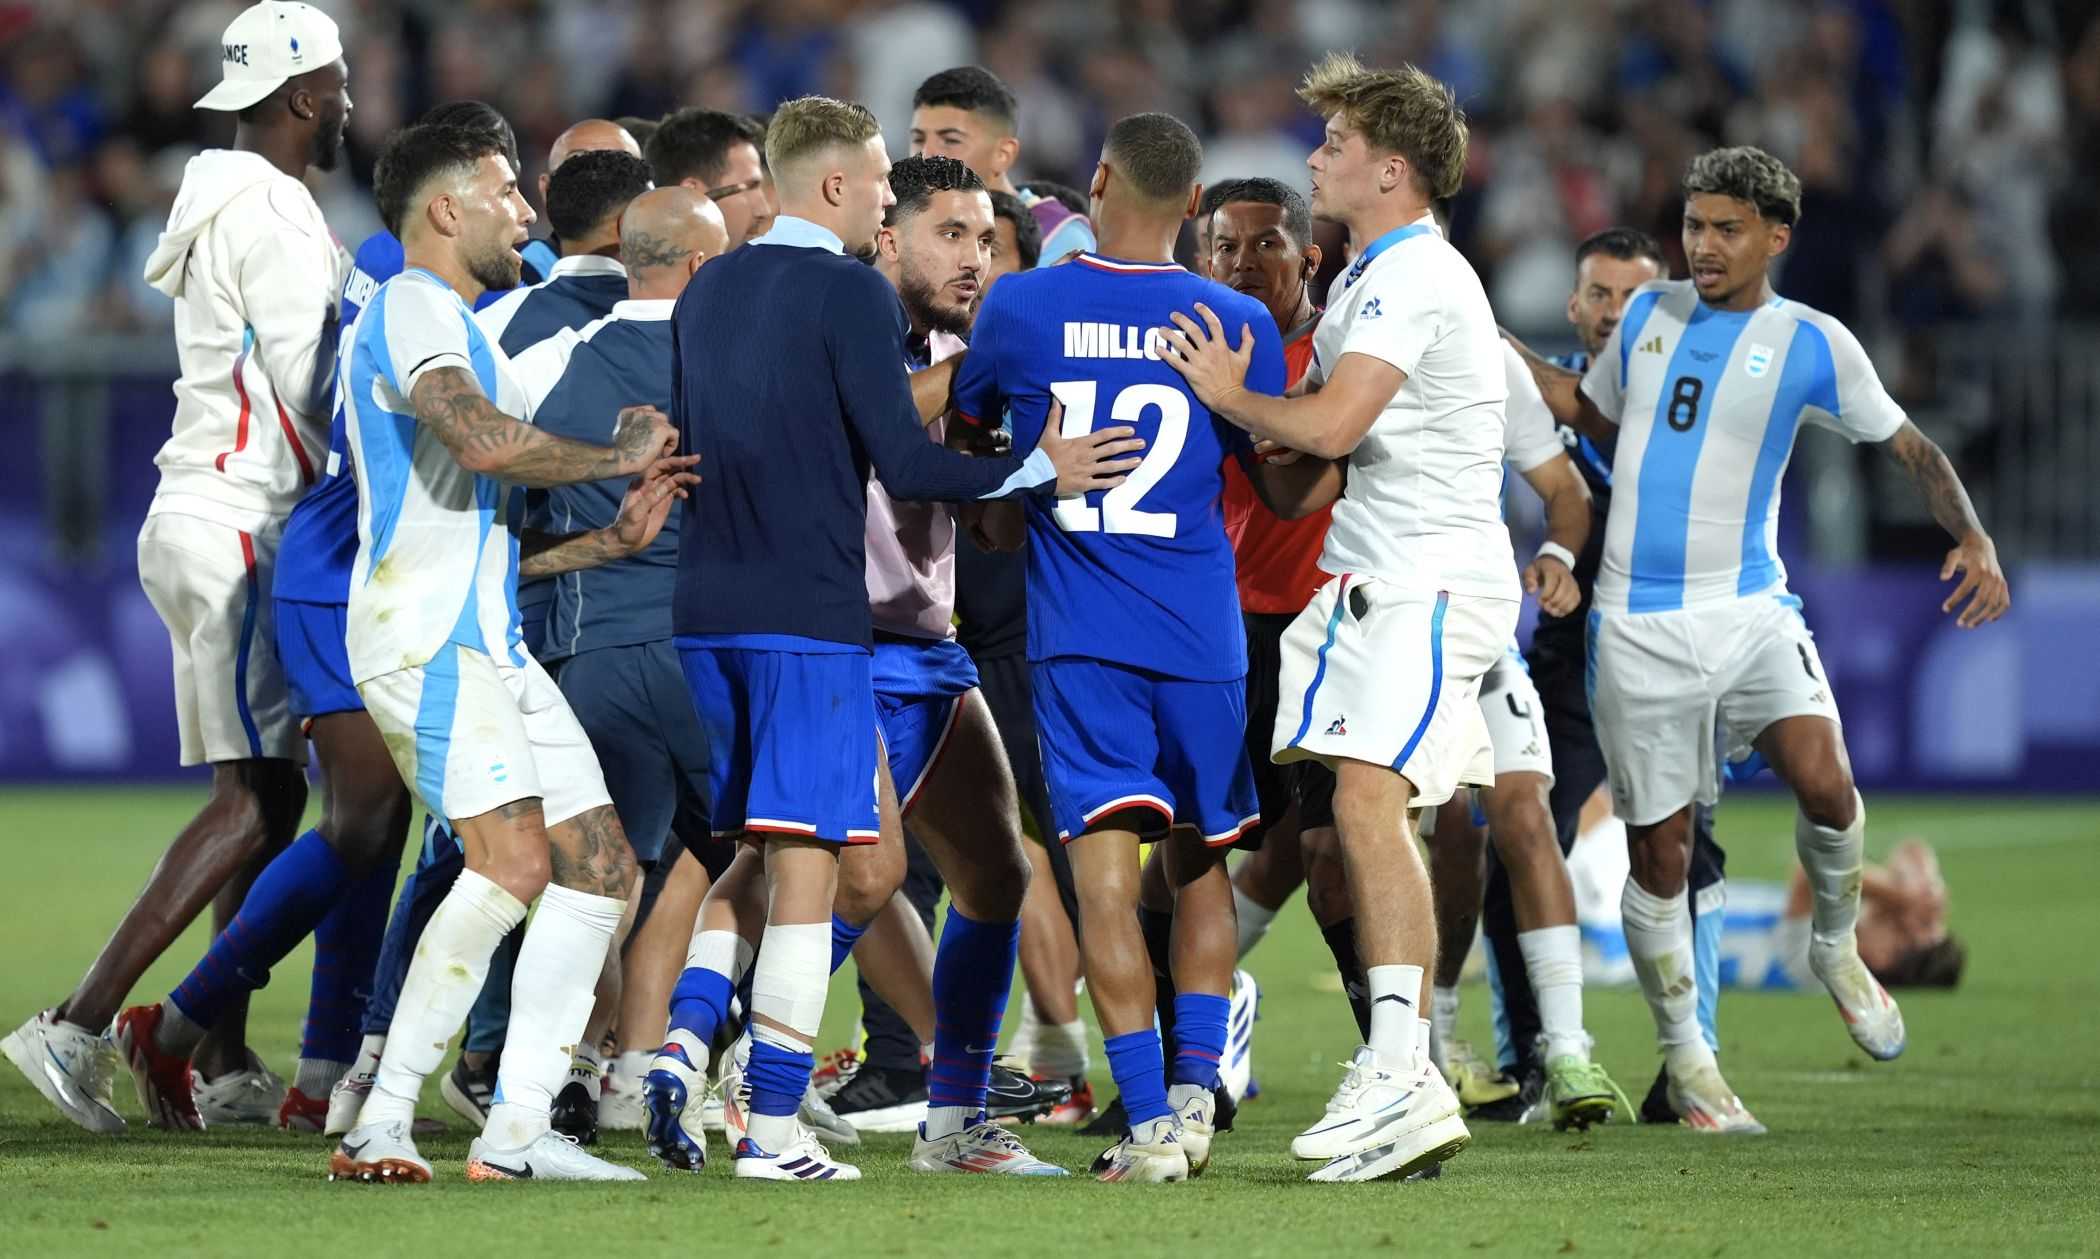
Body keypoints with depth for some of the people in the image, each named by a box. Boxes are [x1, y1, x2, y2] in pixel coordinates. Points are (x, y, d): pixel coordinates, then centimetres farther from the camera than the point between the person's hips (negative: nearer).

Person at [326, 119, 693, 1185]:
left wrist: (614, 537, 15)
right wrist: (621, 454, -10)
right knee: (514, 859, -23)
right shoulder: (412, 309, -5)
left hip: (493, 642, 10)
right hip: (426, 636, -10)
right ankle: (378, 1126, -22)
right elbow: (484, 443, -25)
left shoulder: (456, 328, 28)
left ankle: (516, 1130, 2)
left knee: (601, 865, 4)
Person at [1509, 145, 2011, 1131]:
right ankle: (1685, 1061, 14)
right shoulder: (1648, 315, 9)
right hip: (1639, 624, 2)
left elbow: (1909, 446, 6)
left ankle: (1836, 950, 9)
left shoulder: (1812, 345, 0)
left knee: (1824, 783, -22)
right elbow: (1596, 414, 26)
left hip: (1749, 608, -2)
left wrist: (1974, 539, -7)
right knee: (1657, 848, 0)